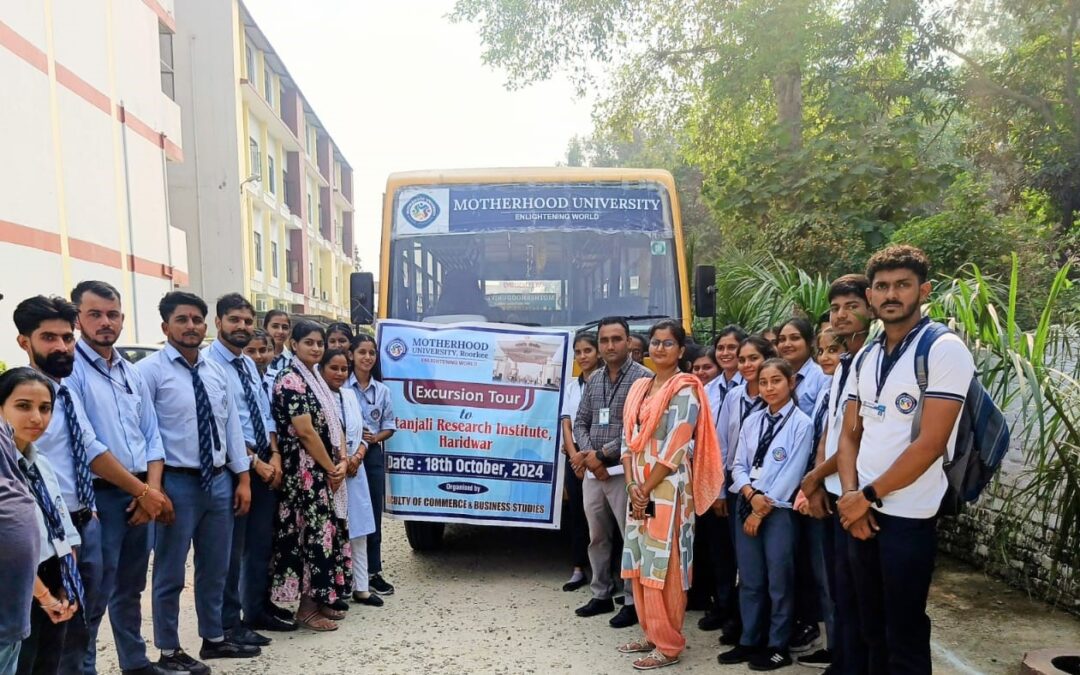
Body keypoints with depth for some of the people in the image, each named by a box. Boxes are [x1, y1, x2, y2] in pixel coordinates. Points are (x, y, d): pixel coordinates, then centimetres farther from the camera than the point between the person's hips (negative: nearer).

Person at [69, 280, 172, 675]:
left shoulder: (132, 373, 12)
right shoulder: (69, 370, -11)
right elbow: (86, 446, -18)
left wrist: (153, 489, -4)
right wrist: (142, 491, -15)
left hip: (140, 495, 7)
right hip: (98, 496, -7)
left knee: (130, 589, 18)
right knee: (94, 596, -2)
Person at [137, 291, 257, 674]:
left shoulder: (217, 372, 9)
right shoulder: (150, 371, -9)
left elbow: (232, 426, 10)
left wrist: (242, 479, 8)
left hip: (219, 481, 6)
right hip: (177, 483, -6)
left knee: (216, 569, 17)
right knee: (170, 574, 7)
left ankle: (213, 639, 33)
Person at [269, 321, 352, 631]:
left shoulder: (316, 378, 15)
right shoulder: (290, 380, -13)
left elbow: (333, 424, 13)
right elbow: (305, 432, -18)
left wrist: (342, 461, -1)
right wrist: (331, 468, -12)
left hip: (326, 471, 9)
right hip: (306, 471, -9)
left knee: (327, 530, 12)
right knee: (314, 532, -6)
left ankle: (320, 600, 22)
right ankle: (307, 608, 4)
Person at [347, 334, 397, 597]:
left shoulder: (382, 390, 9)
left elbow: (390, 425, 12)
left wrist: (376, 437, -7)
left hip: (373, 455, 4)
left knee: (374, 514, 7)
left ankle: (373, 572, 16)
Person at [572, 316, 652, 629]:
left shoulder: (643, 377, -9)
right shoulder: (593, 379, 12)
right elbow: (580, 422, 13)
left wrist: (601, 454, -13)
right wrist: (588, 455, -6)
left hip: (625, 471, -6)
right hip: (592, 471, 7)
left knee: (631, 537, 1)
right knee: (597, 536, 15)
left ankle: (634, 601, 13)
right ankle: (601, 595, 29)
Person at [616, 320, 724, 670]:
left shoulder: (684, 389, -8)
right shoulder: (639, 387, 14)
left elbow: (675, 446, -14)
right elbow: (628, 438, 10)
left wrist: (647, 490, -12)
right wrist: (631, 484, -4)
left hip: (667, 488, -7)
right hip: (639, 488, 7)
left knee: (664, 566, -3)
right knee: (640, 564, 12)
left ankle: (668, 645, 8)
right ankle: (651, 633, 25)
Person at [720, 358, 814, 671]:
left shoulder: (801, 423, -7)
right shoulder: (751, 421, 9)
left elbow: (792, 473, -11)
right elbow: (738, 465, 8)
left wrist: (764, 507, -10)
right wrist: (751, 495, -10)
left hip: (779, 509, -5)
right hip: (746, 505, 5)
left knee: (778, 581, 4)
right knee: (749, 579, 11)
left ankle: (778, 647, 18)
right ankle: (750, 641, 23)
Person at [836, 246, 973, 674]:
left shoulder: (945, 350, -11)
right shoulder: (864, 357, 10)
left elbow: (930, 444, -17)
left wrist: (868, 496, -11)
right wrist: (851, 496, -5)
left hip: (908, 516, -6)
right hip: (861, 510, 6)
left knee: (905, 637, 4)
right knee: (872, 629, 17)